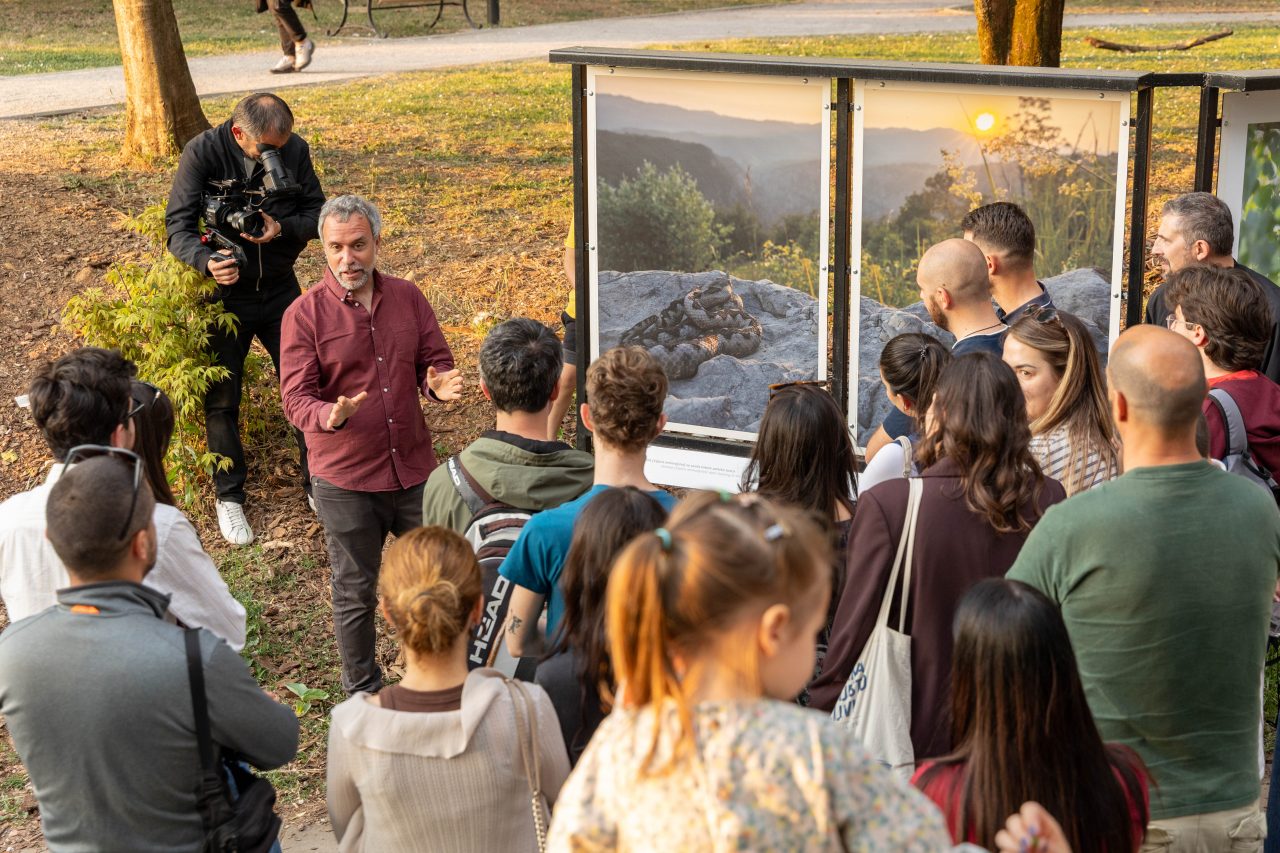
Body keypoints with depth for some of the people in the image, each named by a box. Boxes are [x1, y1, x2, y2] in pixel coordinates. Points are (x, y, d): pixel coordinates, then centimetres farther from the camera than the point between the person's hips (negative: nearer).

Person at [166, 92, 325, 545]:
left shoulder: (294, 150, -10)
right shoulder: (202, 153, -18)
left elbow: (316, 213, -3)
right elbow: (178, 225, -18)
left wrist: (282, 228, -25)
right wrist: (207, 261, -39)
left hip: (280, 289, 2)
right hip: (223, 293, -2)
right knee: (222, 399, 6)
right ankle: (229, 495, 23)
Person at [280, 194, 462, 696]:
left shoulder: (408, 298, 2)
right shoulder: (304, 315, -10)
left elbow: (435, 361, 8)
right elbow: (296, 397, -13)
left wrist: (438, 383, -16)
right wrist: (331, 416, -35)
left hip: (415, 469, 3)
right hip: (345, 480, -3)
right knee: (355, 593, 11)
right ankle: (361, 692, 29)